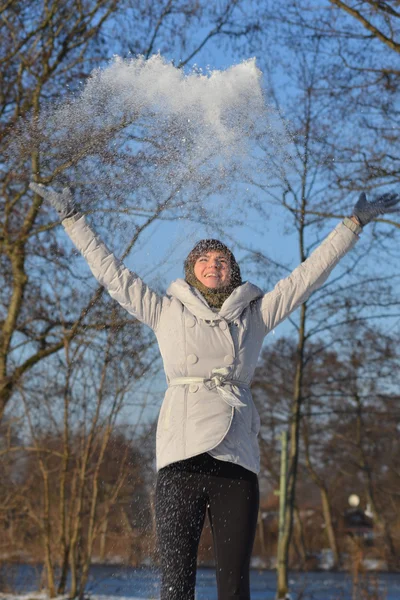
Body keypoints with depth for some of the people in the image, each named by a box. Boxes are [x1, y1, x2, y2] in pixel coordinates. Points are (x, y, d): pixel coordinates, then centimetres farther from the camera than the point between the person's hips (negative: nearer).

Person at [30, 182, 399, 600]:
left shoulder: (254, 315, 18)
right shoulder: (166, 314, 17)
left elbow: (310, 274, 21)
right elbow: (110, 271, 21)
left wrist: (354, 223, 23)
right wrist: (72, 218, 22)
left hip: (236, 461, 1)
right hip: (181, 459, -1)